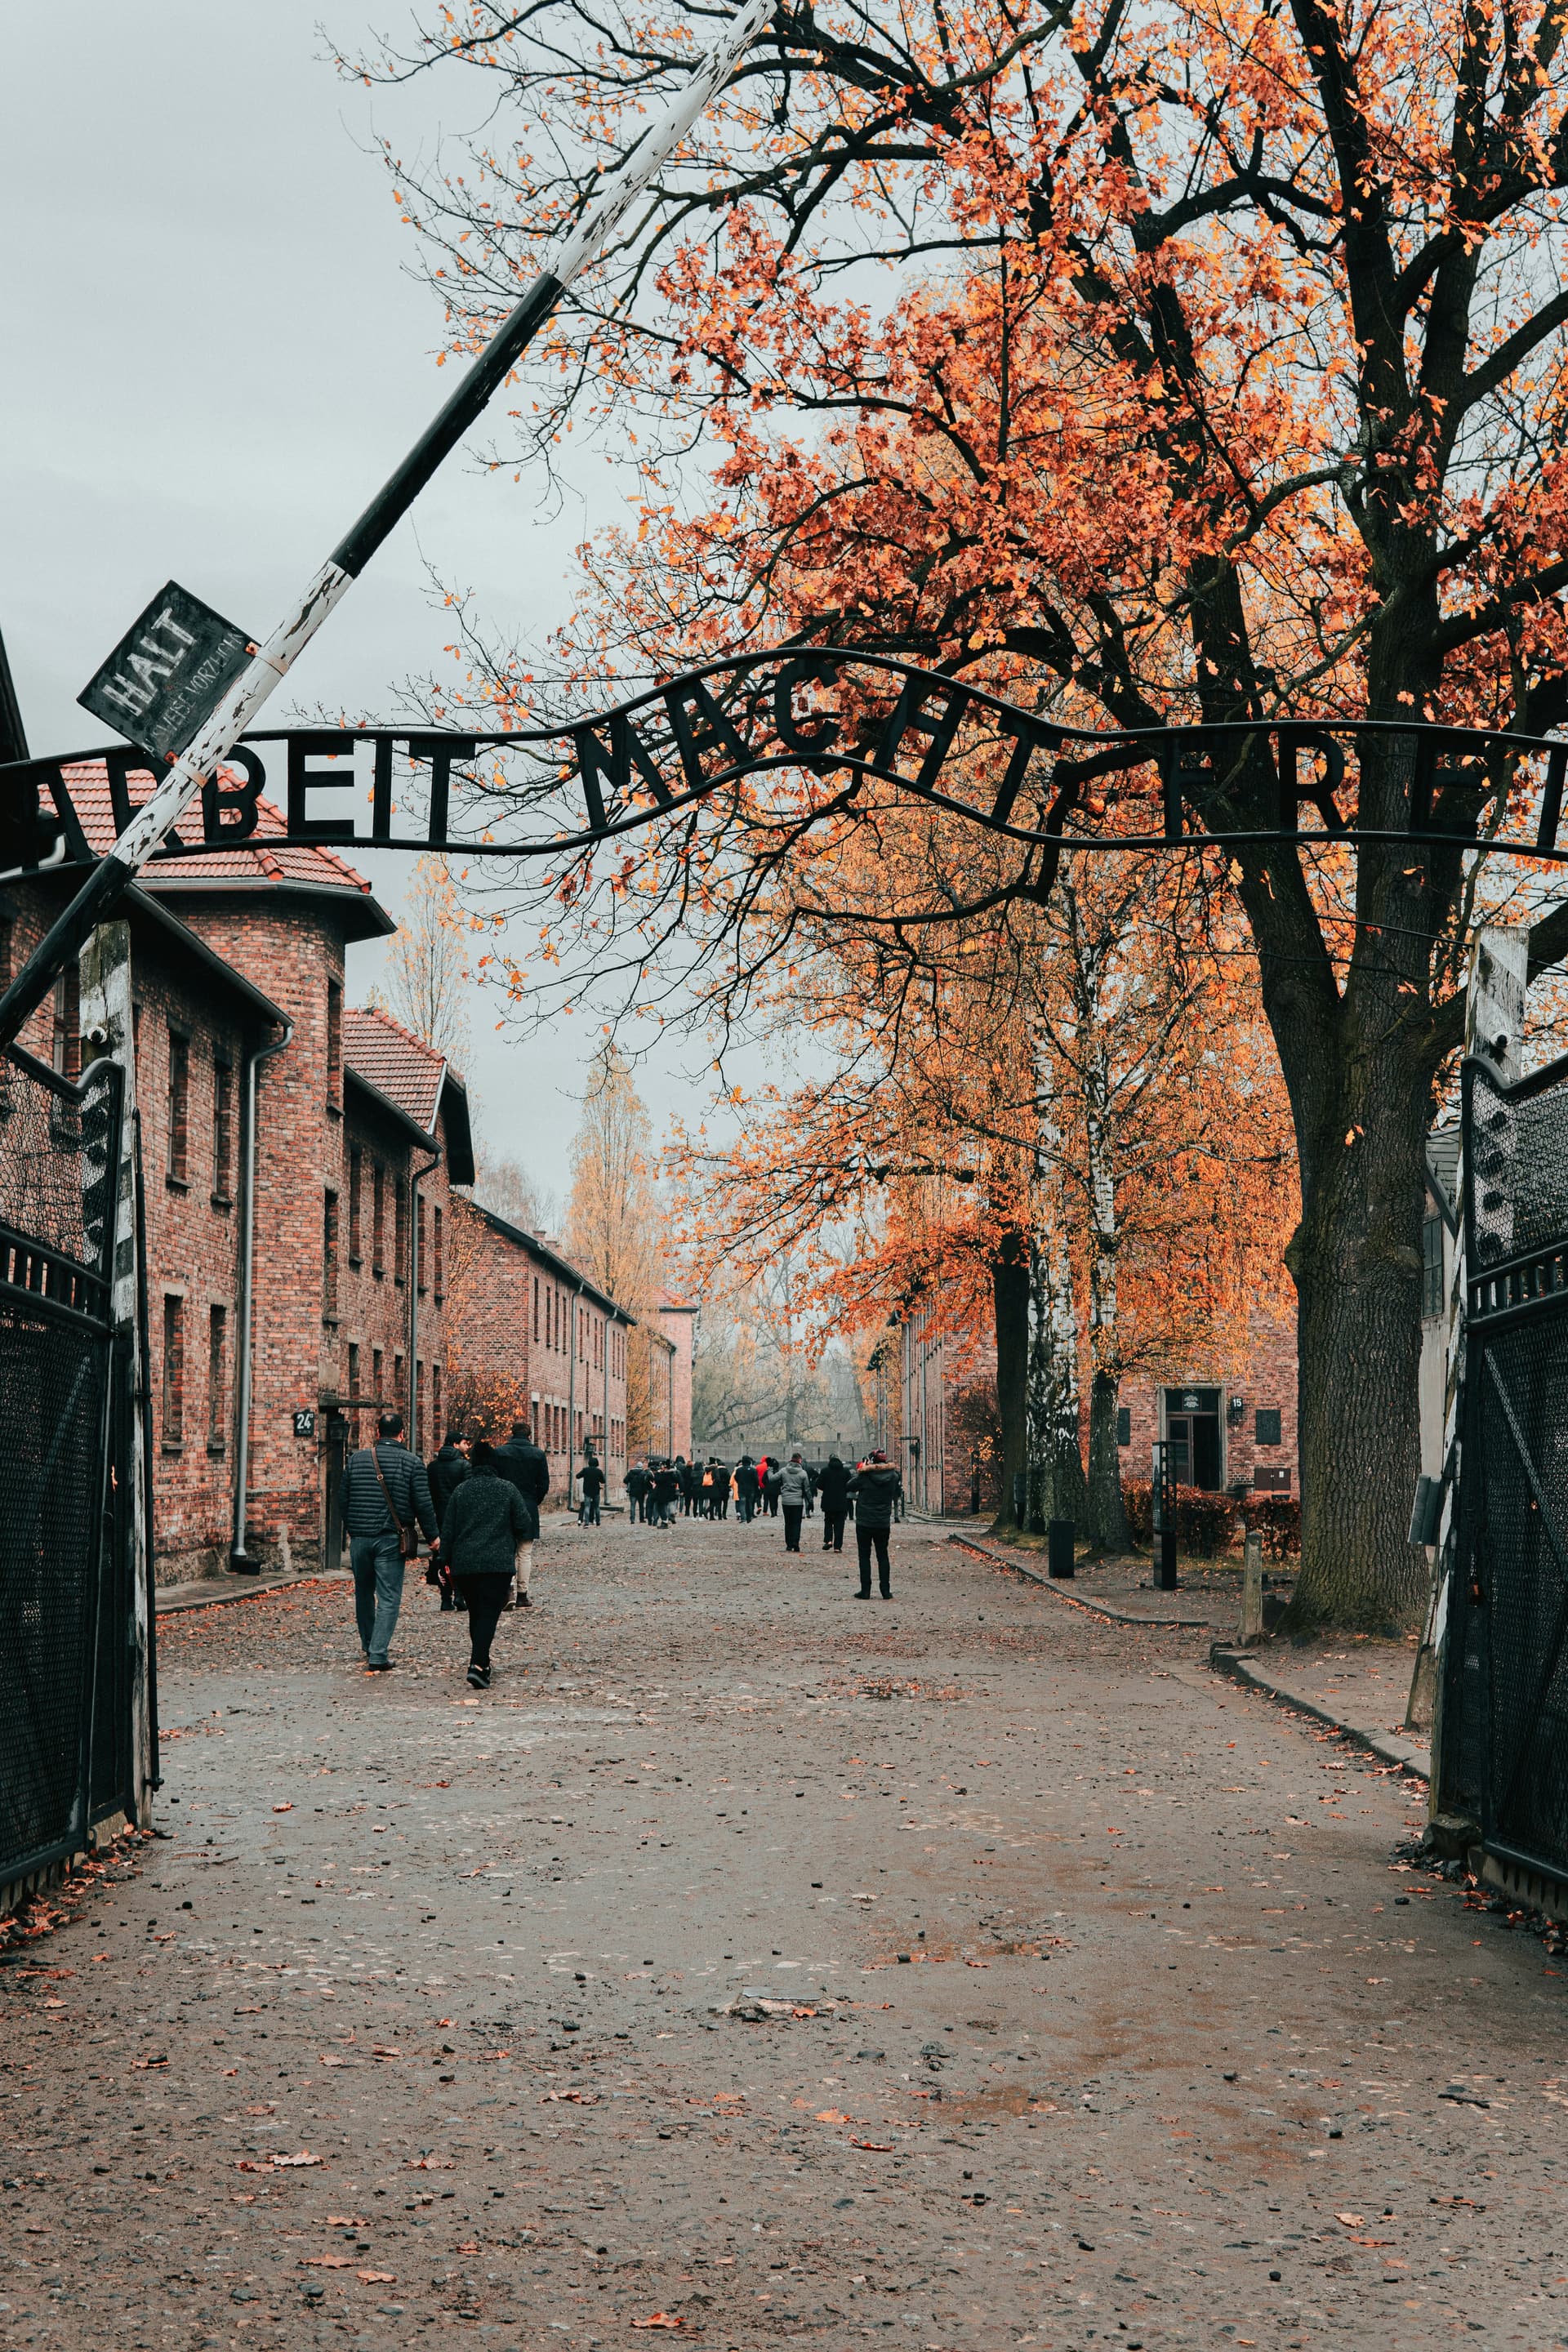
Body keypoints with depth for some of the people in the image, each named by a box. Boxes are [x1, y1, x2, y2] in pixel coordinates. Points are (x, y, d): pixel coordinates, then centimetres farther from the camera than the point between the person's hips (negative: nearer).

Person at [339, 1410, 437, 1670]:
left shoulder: (356, 1459, 5)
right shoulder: (411, 1462, -4)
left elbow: (342, 1499, 9)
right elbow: (423, 1504, -6)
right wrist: (433, 1536, 5)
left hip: (359, 1538, 3)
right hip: (391, 1540, -3)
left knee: (364, 1594, 20)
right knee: (389, 1598, -2)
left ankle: (369, 1647, 30)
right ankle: (378, 1656, -10)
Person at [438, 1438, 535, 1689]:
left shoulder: (460, 1491, 8)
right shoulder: (507, 1489, 1)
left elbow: (448, 1531, 8)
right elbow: (525, 1524, 0)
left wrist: (447, 1561, 14)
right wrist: (515, 1544, 21)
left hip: (464, 1564, 3)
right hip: (498, 1563, -3)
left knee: (475, 1613, 17)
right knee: (489, 1614, -8)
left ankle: (480, 1663, 25)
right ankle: (478, 1665, -25)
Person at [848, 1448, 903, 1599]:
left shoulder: (865, 1476, -15)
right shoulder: (893, 1477, -4)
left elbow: (850, 1486, 0)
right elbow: (898, 1493, 13)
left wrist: (860, 1472, 8)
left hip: (864, 1523, -3)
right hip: (883, 1523, 3)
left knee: (864, 1556, 4)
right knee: (883, 1556, 12)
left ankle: (865, 1591, 2)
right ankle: (886, 1591, 9)